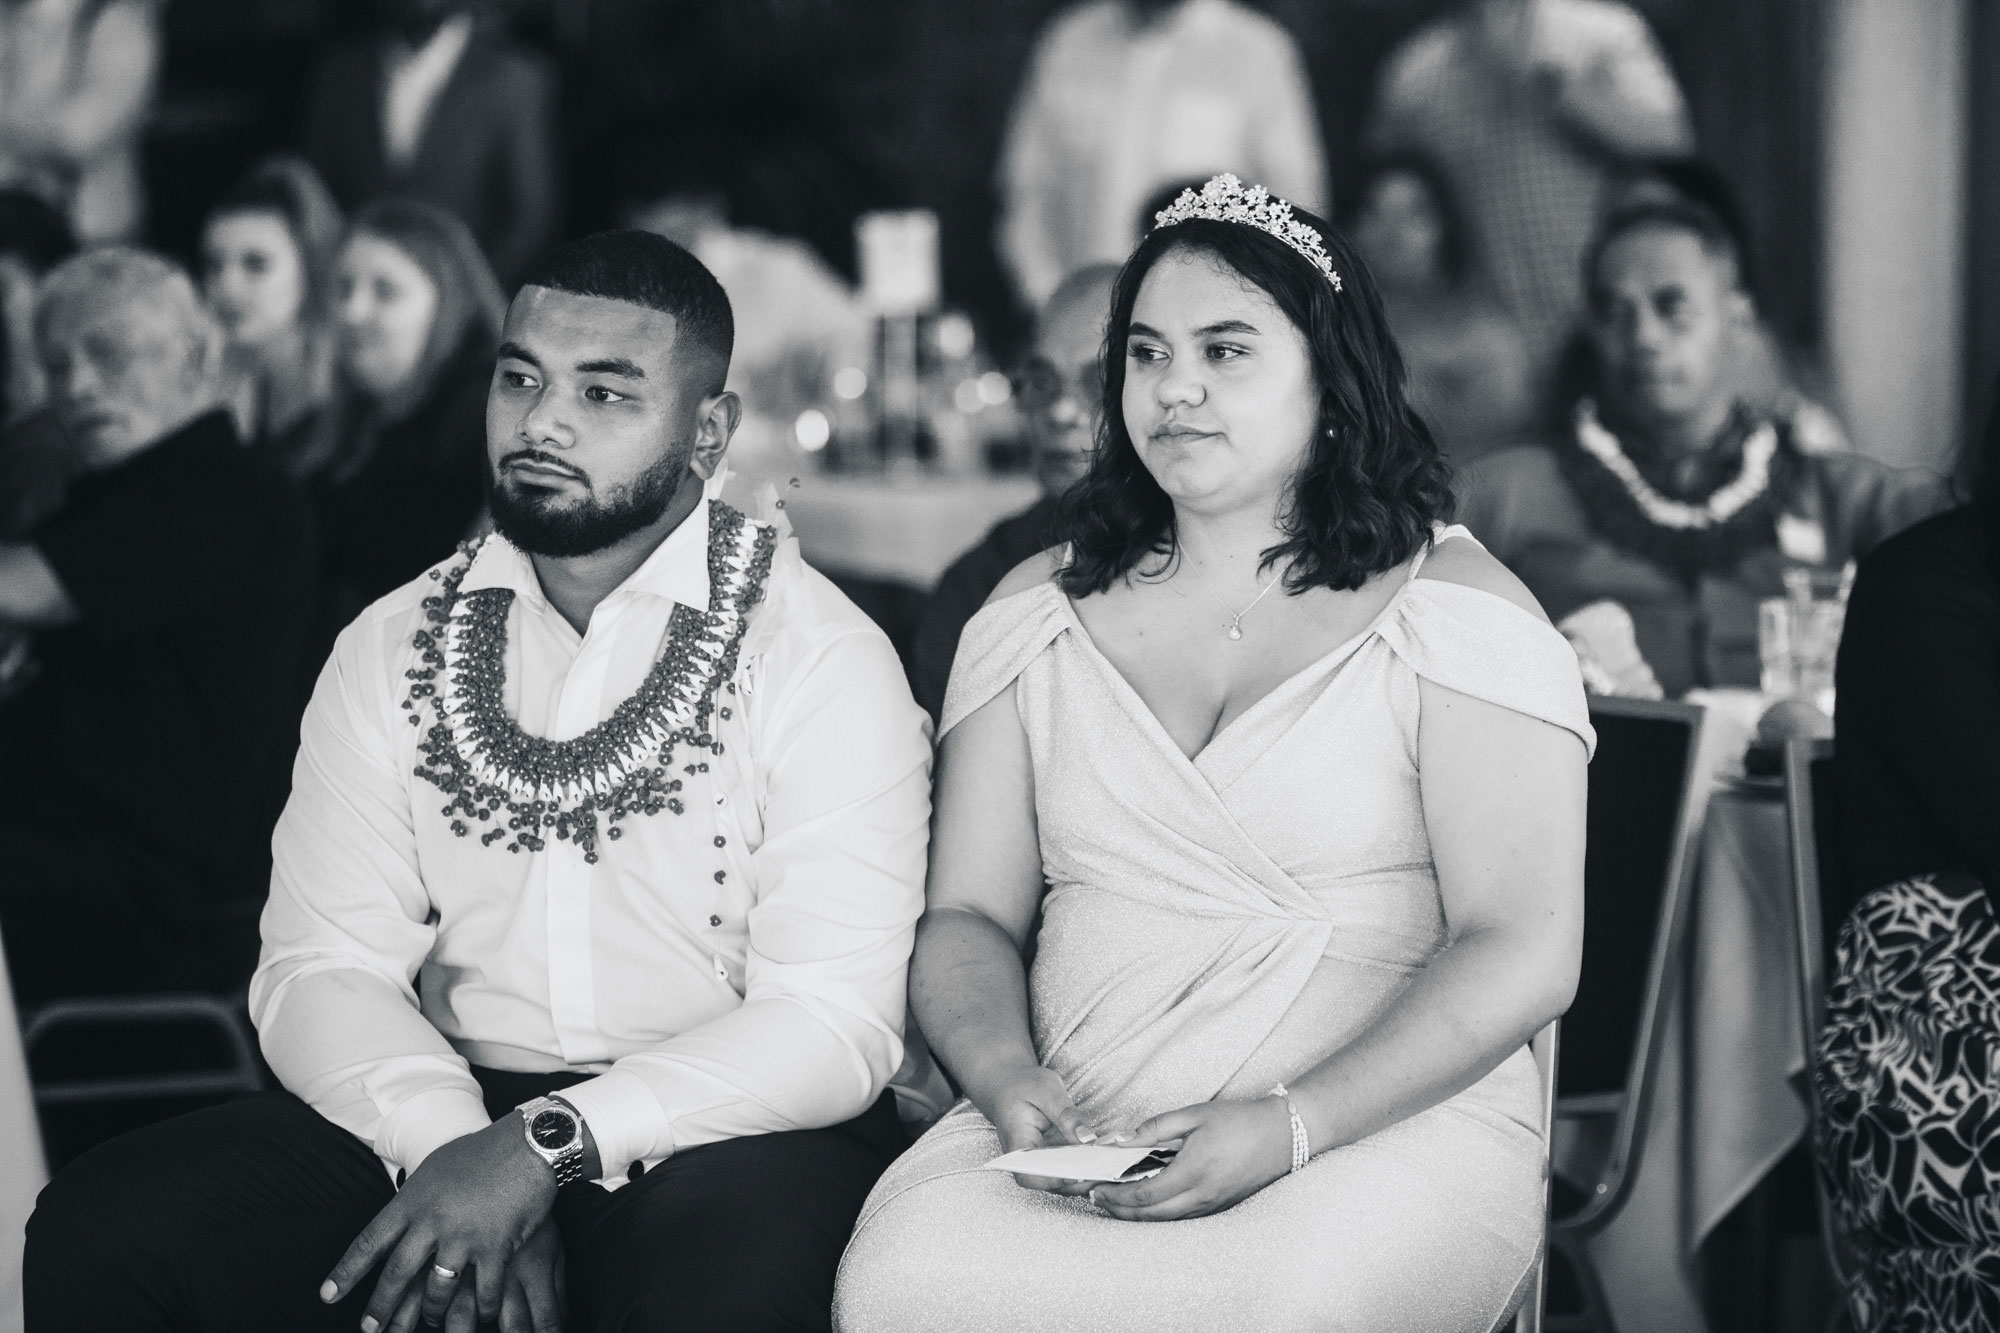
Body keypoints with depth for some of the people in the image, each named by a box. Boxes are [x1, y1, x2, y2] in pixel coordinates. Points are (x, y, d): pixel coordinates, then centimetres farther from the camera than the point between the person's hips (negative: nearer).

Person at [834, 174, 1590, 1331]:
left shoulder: (1454, 608, 3)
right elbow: (969, 917, 14)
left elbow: (1523, 954, -6)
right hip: (1078, 1137, 3)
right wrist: (1009, 1079, -9)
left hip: (1388, 1125, -3)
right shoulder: (1037, 616, 17)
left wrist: (1289, 1126, -17)